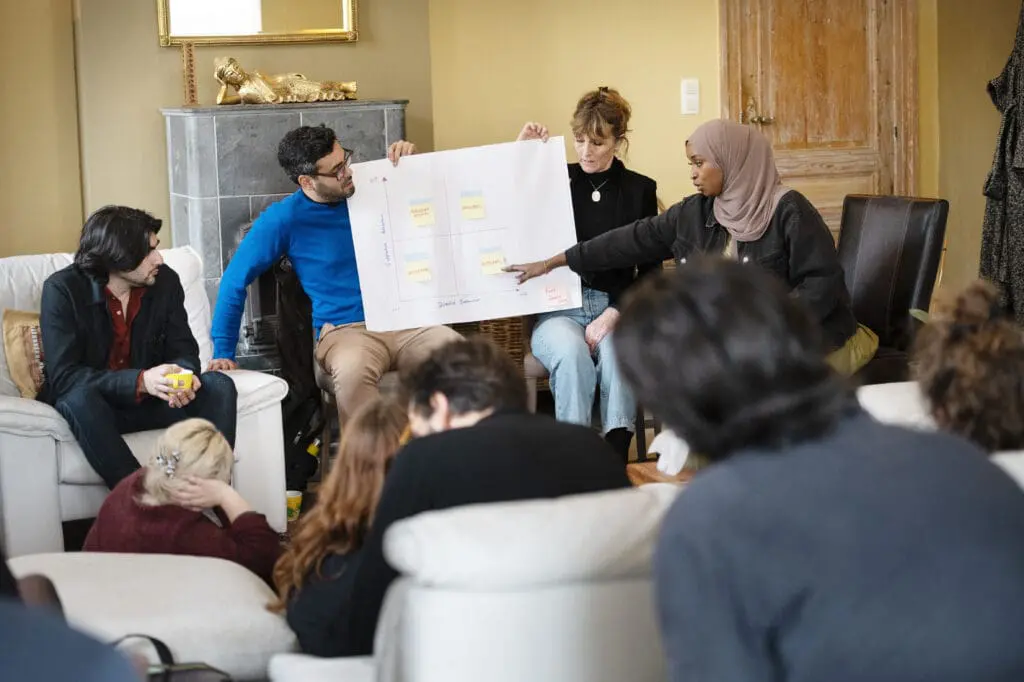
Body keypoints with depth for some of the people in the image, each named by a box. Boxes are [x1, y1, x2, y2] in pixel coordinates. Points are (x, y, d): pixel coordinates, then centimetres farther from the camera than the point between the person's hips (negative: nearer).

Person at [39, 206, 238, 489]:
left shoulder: (165, 281, -4)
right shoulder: (62, 290, -17)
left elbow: (183, 350, 2)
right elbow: (63, 377, -23)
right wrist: (140, 381, -36)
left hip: (149, 400, 4)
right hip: (91, 408, -4)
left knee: (220, 386, -18)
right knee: (79, 397, -38)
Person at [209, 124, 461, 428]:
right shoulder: (283, 219, -3)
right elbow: (235, 281, 2)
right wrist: (223, 353, -1)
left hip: (404, 322, 4)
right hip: (345, 331, -3)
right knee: (353, 373, -41)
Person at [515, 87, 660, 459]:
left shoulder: (640, 190, 10)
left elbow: (651, 269, 6)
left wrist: (614, 314, -10)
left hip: (616, 308, 0)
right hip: (559, 307, 0)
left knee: (616, 350, -34)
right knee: (572, 352, -34)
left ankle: (616, 460, -34)